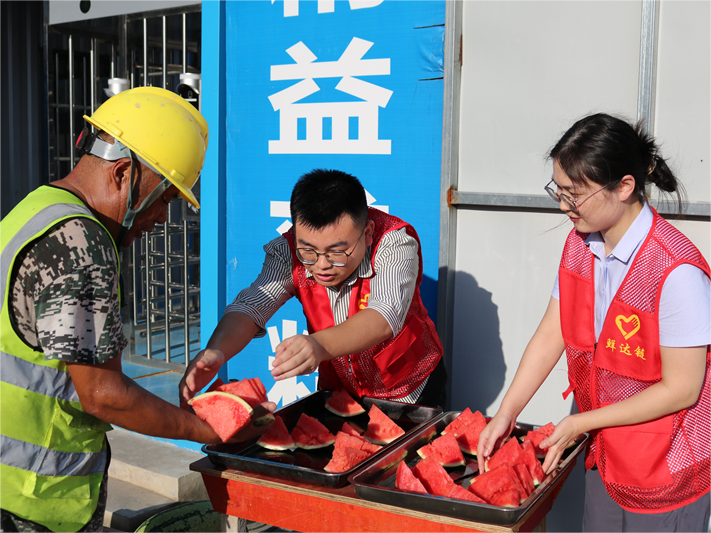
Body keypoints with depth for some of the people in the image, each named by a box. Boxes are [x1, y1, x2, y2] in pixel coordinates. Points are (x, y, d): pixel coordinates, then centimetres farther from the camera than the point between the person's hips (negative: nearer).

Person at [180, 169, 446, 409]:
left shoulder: (394, 243, -25)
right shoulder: (289, 251, -16)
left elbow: (384, 318, -40)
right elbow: (251, 305, -22)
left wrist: (321, 345, -59)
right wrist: (215, 352, -44)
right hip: (339, 390, 2)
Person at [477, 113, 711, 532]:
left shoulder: (677, 272, -27)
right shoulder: (580, 244, -3)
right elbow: (551, 336, 1)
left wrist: (580, 423, -17)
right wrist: (506, 415, -5)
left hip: (668, 471, -6)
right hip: (607, 451, 6)